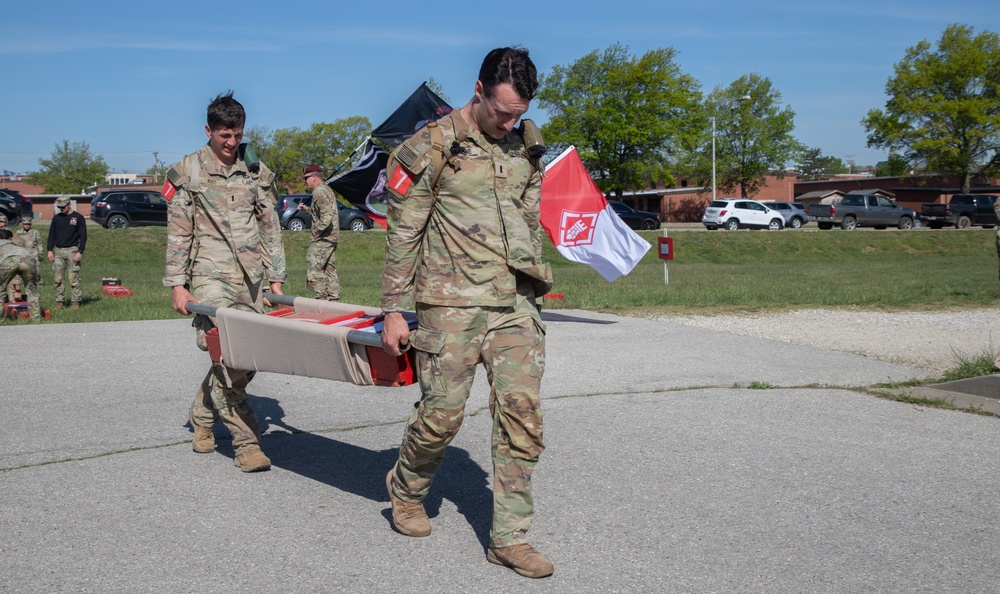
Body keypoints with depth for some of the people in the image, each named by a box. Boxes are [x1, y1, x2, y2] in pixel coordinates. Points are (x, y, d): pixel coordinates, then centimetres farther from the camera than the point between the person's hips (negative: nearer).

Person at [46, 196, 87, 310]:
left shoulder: (78, 218, 0)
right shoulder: (56, 218, 12)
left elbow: (83, 236, -2)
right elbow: (52, 235, 16)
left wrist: (80, 252, -10)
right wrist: (50, 250, 6)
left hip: (72, 251, -4)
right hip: (58, 251, 4)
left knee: (73, 278, -5)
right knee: (58, 278, 2)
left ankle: (75, 301, 1)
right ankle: (59, 301, 8)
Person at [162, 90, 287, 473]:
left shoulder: (256, 171, 12)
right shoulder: (187, 173, 3)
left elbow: (270, 228, 15)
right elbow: (178, 233, 2)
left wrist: (275, 278, 11)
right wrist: (177, 284, -3)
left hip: (251, 278, 4)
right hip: (211, 276, -4)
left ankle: (202, 415, 28)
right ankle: (247, 443, -8)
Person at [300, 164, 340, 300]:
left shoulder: (319, 192, -14)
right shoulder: (328, 190, 18)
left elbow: (327, 215, -25)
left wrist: (318, 231, -20)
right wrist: (306, 209, 23)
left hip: (323, 238, -10)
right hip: (332, 238, 10)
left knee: (314, 267, -9)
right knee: (330, 269, 13)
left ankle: (321, 297, -11)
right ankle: (334, 298, 15)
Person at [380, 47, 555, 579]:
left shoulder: (524, 150, 13)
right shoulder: (432, 146, -3)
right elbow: (402, 234, -2)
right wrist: (395, 310, -4)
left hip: (515, 305, 5)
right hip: (452, 304, -5)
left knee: (521, 415, -1)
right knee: (442, 413, -1)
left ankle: (509, 538, 7)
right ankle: (405, 490, 30)